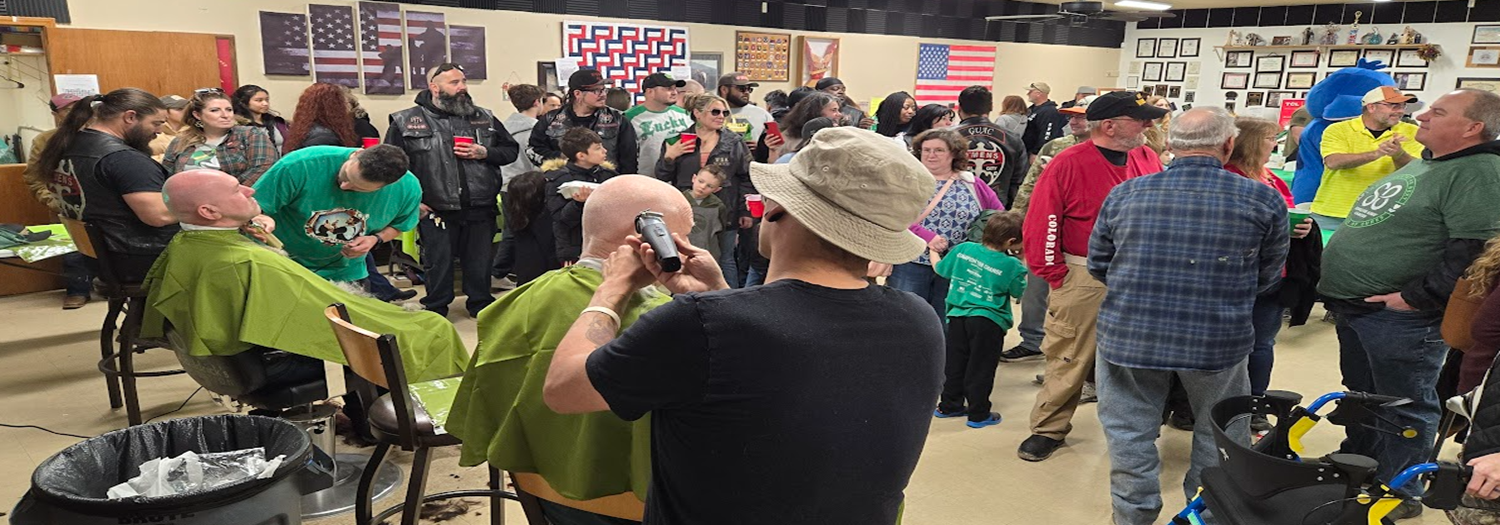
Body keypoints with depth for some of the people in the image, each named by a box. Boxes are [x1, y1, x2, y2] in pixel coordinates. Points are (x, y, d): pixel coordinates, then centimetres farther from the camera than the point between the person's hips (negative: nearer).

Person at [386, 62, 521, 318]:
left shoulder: (484, 118, 9)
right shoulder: (406, 121, -1)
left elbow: (511, 150, 13)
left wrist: (485, 153, -6)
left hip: (480, 210, 3)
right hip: (435, 212, -2)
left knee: (481, 262, 12)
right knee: (438, 264, 8)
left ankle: (481, 305, 31)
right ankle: (435, 311, 26)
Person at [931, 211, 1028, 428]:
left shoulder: (963, 248, -2)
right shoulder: (1011, 265, -13)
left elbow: (939, 268, 11)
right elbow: (1019, 292, 3)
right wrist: (1024, 264, 11)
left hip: (957, 315, 5)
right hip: (987, 321, -4)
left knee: (955, 364, 17)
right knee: (980, 369, 6)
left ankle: (949, 405, 29)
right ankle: (978, 414, 15)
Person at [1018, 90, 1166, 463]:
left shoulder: (1148, 159, 5)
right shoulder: (1069, 164, -11)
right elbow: (1039, 225, -11)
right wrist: (1056, 275, -10)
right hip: (1083, 280, -5)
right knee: (1069, 359, 3)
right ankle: (1049, 430, 17)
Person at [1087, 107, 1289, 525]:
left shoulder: (1124, 194, -2)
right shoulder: (1264, 200, -5)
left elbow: (1098, 266, 6)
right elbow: (1268, 278, 6)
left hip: (1128, 335, 0)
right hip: (1219, 341, 0)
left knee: (1130, 433, 14)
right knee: (1220, 434, 22)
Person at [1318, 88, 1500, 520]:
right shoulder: (1421, 165, 15)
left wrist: (1415, 297, -23)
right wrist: (1341, 289, 19)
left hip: (1400, 318, -9)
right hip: (1355, 308, 9)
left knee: (1404, 408, 5)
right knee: (1362, 395, 22)